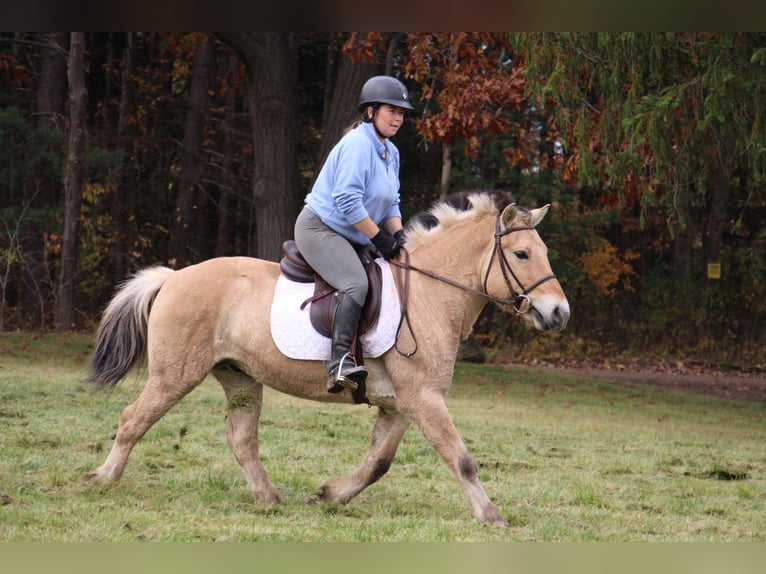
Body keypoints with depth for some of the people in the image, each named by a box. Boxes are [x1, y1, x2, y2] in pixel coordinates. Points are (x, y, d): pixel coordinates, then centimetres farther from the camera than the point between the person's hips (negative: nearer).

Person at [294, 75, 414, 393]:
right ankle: (339, 361, -37)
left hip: (348, 236, 11)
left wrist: (398, 235, -1)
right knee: (357, 284, -30)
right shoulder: (358, 144, -17)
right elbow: (347, 201, -24)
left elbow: (391, 204, 18)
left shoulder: (390, 152, 13)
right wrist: (379, 238, -19)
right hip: (319, 228, -11)